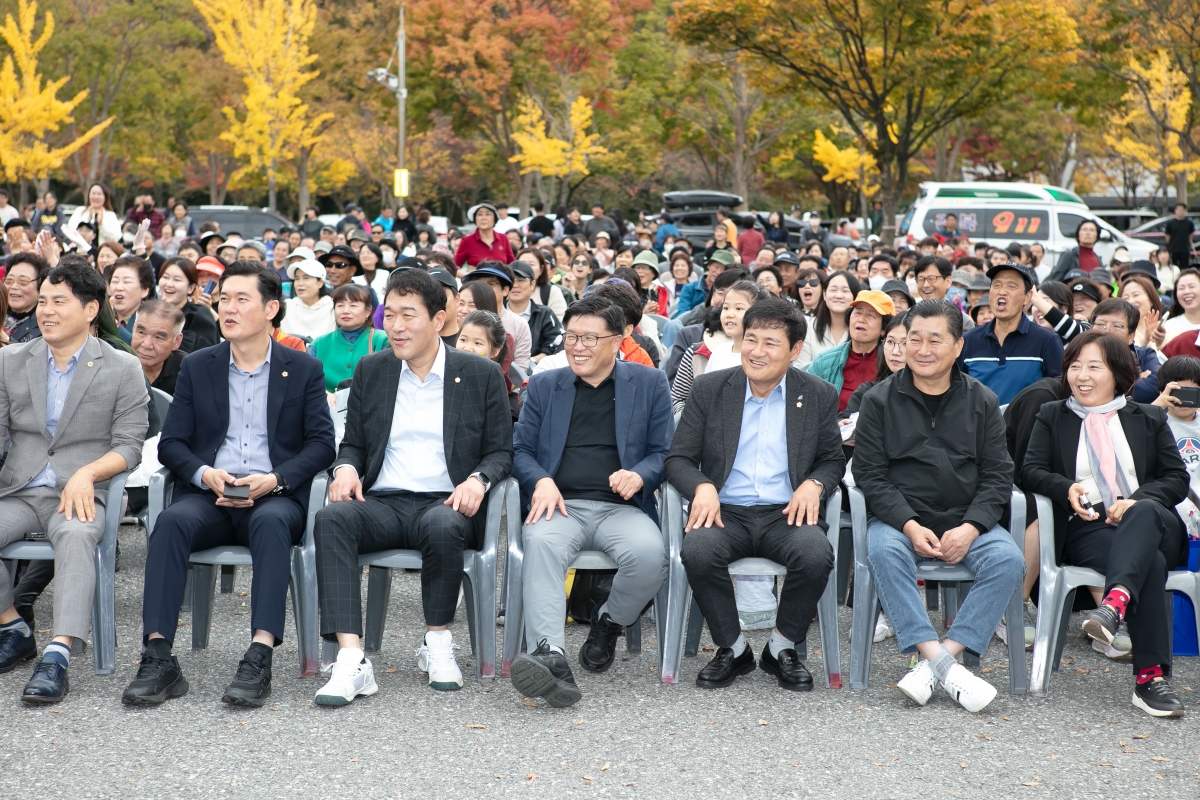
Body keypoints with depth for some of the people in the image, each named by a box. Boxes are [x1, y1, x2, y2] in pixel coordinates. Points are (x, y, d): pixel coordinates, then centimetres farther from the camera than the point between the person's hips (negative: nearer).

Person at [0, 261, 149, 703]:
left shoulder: (122, 369, 5)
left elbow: (128, 446, 0)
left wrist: (87, 473, -19)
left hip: (81, 494, -3)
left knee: (75, 534, -37)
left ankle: (57, 656, -44)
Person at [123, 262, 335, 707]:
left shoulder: (303, 370, 12)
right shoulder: (198, 367, 16)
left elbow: (321, 444, 4)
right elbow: (171, 443, 11)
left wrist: (274, 479, -14)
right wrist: (205, 474, -11)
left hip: (275, 498, -2)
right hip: (208, 495, 2)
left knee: (271, 522, -37)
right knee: (172, 521, -32)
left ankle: (259, 659, -45)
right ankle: (157, 660, -37)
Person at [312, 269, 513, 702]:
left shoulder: (482, 374, 7)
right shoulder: (370, 369, 15)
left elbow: (501, 451, 8)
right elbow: (353, 442, 19)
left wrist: (478, 480, -15)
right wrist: (346, 467, -5)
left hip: (445, 502, -2)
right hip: (382, 502, 2)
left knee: (443, 527, -39)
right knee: (331, 518, -32)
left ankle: (437, 643, -14)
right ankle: (351, 661, -39)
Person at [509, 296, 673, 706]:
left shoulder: (650, 384, 15)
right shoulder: (544, 385, 19)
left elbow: (664, 452, 12)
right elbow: (520, 450, 16)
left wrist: (639, 475, -11)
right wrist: (541, 481, -7)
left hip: (622, 508, 0)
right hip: (562, 505, 1)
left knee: (649, 554, -34)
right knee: (541, 544, -36)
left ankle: (608, 623, -2)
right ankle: (551, 658, -50)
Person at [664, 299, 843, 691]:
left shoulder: (819, 396, 8)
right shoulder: (709, 389, 6)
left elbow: (833, 459, 14)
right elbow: (678, 459, 5)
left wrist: (814, 483, -10)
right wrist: (702, 486, -18)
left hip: (786, 513, 0)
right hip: (724, 512, 0)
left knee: (817, 554, -32)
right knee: (698, 552, -33)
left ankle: (782, 648, -5)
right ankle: (732, 649, -8)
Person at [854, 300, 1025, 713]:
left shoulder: (982, 402, 8)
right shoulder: (880, 401, 4)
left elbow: (997, 476, 4)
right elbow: (871, 474, -2)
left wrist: (970, 528, -14)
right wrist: (910, 526, -17)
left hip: (966, 520, 2)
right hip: (899, 518, -1)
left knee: (1009, 560, -27)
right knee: (883, 551, -34)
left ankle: (935, 661, -31)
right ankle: (943, 663, -38)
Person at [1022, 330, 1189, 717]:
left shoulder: (1149, 419, 22)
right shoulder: (1052, 416, 21)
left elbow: (1177, 478, 11)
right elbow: (1031, 471, 7)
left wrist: (1138, 500, -11)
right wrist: (1067, 488, -16)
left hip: (1152, 524, 1)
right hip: (1085, 530, -1)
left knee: (1144, 512, -40)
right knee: (1149, 564, -36)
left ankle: (1115, 603, -60)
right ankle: (1150, 677, -45)